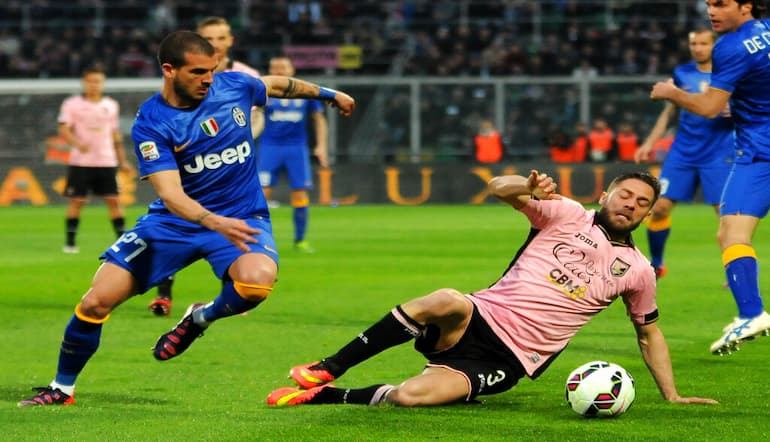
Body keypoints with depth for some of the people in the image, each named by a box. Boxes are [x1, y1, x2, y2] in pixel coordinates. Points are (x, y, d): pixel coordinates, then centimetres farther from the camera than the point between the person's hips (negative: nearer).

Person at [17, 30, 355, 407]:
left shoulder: (234, 86, -6)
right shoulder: (150, 123, -16)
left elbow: (277, 85, 18)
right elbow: (170, 193, -27)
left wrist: (328, 94, 31)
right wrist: (216, 223, -44)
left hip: (243, 217, 1)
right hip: (174, 221, -1)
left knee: (257, 281, -35)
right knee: (97, 301, -9)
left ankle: (201, 318, -1)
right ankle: (62, 389, 15)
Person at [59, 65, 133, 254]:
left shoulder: (111, 105, 11)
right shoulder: (72, 104, -1)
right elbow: (64, 129, -10)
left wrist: (123, 161, 17)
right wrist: (77, 143, -29)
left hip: (106, 162, 3)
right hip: (80, 162, -3)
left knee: (113, 200, -3)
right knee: (76, 201, -2)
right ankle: (70, 243, 6)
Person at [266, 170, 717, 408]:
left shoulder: (637, 270, 11)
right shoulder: (568, 215, 5)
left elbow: (650, 334, 24)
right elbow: (499, 188, -7)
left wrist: (673, 396, 16)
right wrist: (529, 187, -29)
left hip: (508, 360, 0)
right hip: (481, 318, 0)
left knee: (410, 397, -29)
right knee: (447, 300, -39)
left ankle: (324, 396, -9)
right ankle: (328, 370, -26)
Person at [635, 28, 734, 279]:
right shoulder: (682, 74, 8)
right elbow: (669, 112, 19)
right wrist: (650, 143, 15)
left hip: (718, 155, -3)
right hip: (683, 153, 3)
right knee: (659, 207, -2)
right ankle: (656, 264, 17)